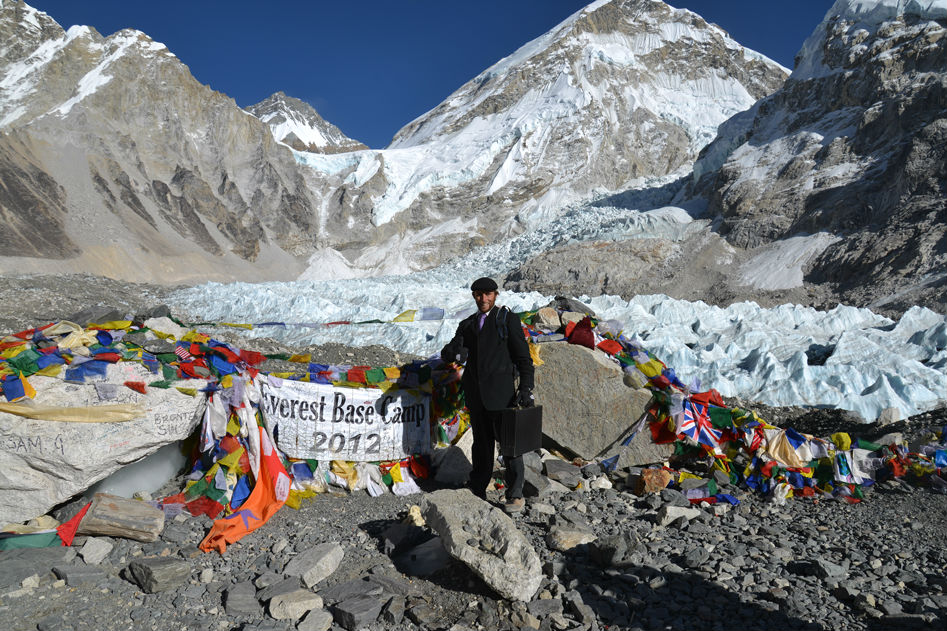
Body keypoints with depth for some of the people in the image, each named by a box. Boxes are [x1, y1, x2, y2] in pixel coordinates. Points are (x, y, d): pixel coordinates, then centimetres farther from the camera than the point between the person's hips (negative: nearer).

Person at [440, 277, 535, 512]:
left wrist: (526, 389, -12)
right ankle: (477, 491, 23)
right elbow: (446, 353, 7)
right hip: (476, 395, 5)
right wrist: (454, 352, -17)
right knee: (481, 444, 14)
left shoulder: (507, 319, 1)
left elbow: (523, 356, -2)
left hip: (501, 393, -4)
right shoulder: (467, 325, 15)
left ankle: (515, 495, 7)